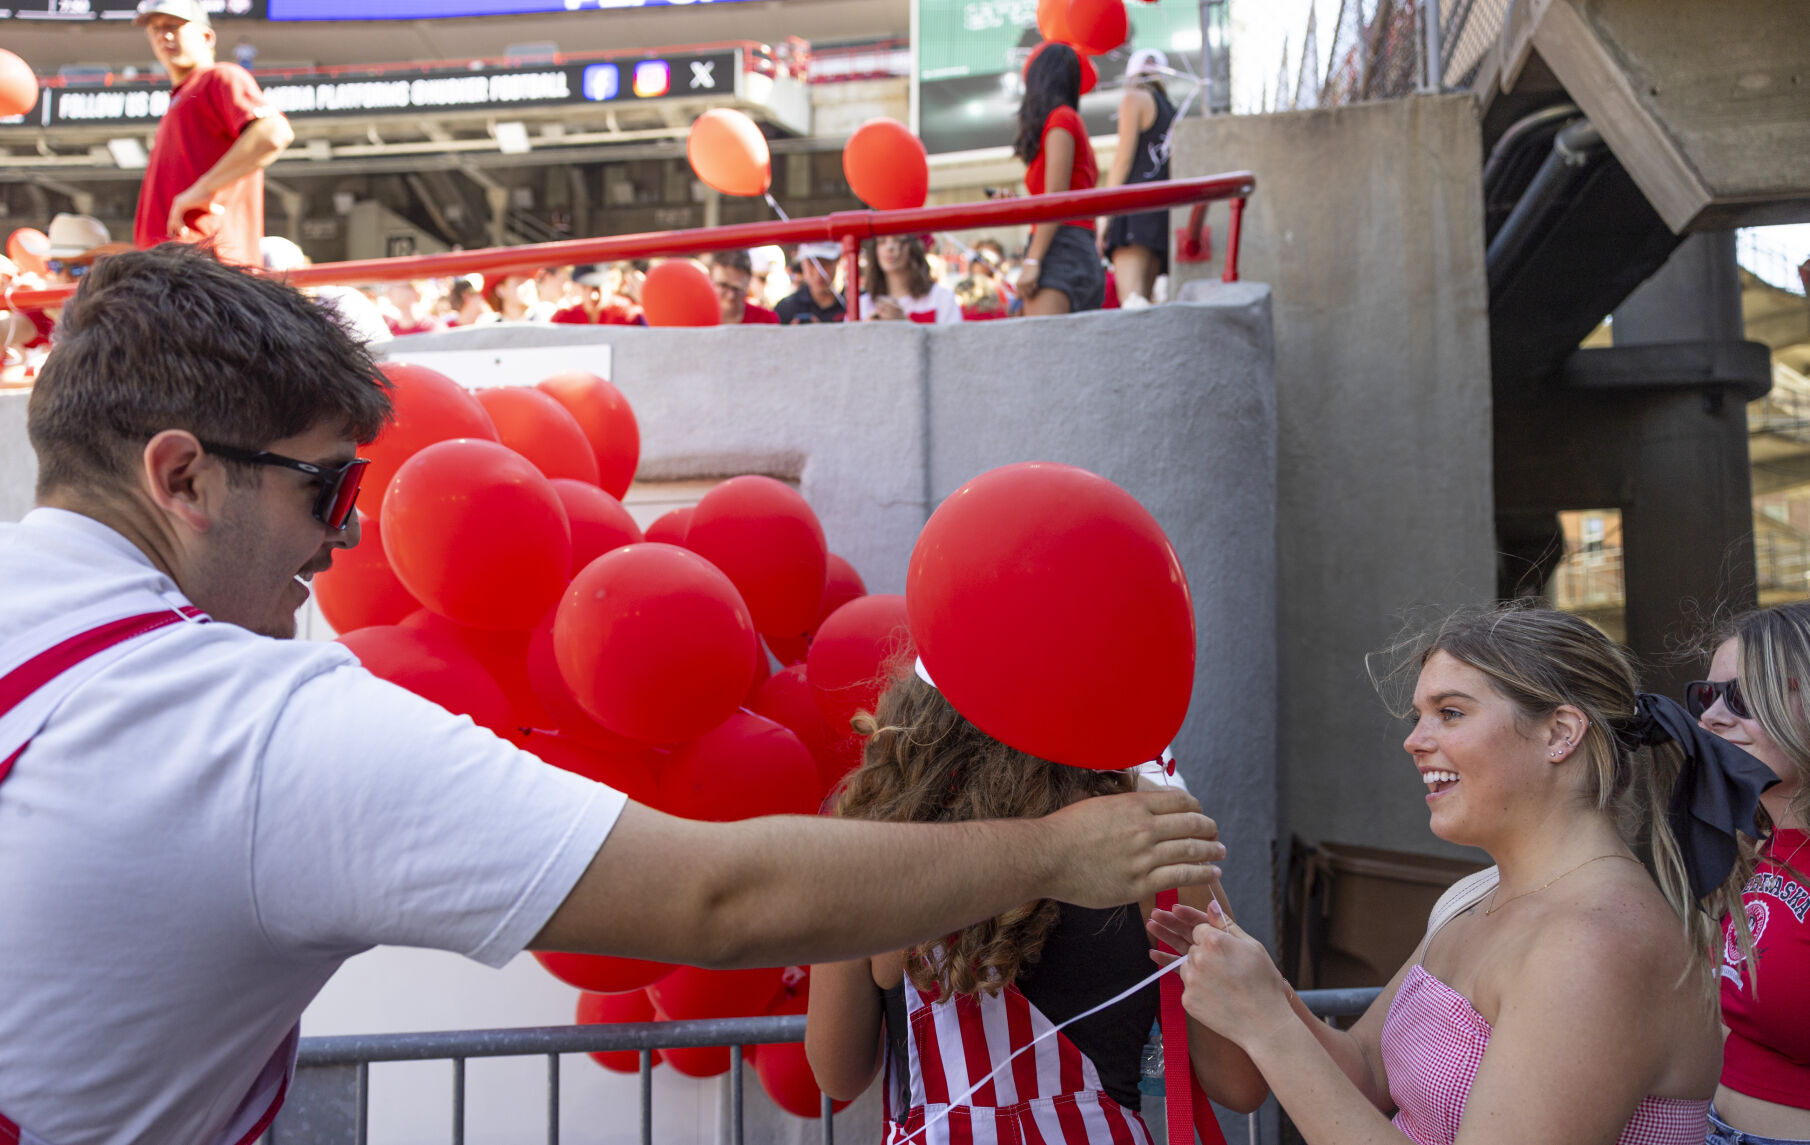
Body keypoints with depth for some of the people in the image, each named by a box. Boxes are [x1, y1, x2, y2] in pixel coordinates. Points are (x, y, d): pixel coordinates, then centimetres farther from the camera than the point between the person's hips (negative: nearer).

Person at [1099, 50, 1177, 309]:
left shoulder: (1134, 99, 7)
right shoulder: (1172, 110, 27)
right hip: (1165, 205, 7)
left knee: (1130, 295, -24)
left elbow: (1124, 156, -3)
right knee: (1143, 300, 5)